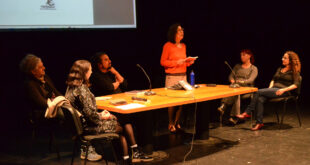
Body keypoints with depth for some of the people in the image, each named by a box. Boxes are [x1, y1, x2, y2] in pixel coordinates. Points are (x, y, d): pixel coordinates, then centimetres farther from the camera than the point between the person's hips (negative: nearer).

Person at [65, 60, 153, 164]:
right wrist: (102, 116, -7)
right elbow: (90, 113, -25)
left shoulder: (71, 87, 7)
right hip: (89, 126, -10)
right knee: (125, 126, 2)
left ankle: (127, 158, 12)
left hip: (82, 123, 10)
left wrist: (100, 114, 10)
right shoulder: (82, 89, -23)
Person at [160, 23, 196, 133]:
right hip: (172, 77, -6)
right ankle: (171, 124, 6)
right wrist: (177, 62, -16)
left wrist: (189, 62, 2)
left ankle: (177, 122, 13)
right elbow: (163, 62, -7)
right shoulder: (168, 46, -5)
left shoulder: (183, 46, 15)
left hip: (183, 76, 6)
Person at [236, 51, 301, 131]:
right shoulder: (280, 69, 26)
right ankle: (259, 123, -28)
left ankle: (247, 112, -20)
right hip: (274, 89, 6)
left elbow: (296, 84, -8)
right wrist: (269, 88, 4)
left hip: (285, 92, -6)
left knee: (259, 92, -26)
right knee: (260, 99, -27)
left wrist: (284, 90, -19)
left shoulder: (294, 71, 3)